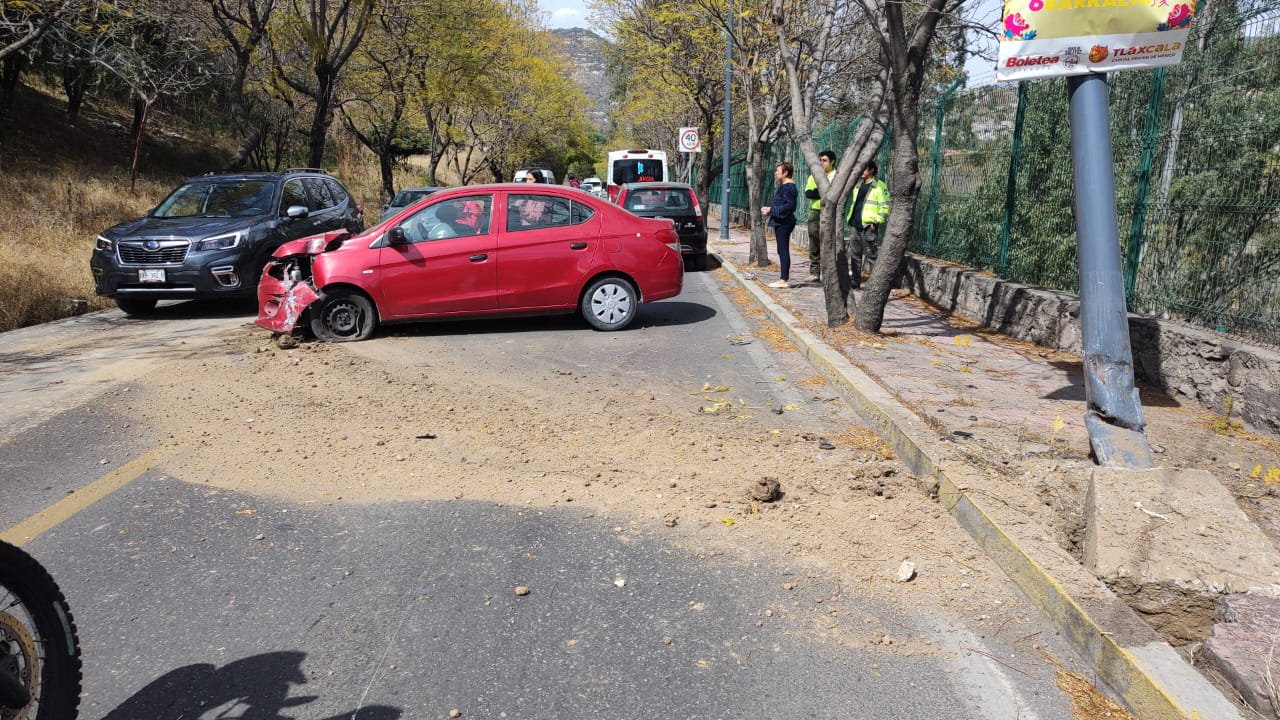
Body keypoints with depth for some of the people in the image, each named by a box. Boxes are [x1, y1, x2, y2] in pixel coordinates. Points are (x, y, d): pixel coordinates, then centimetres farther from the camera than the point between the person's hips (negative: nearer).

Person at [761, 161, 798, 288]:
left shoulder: (788, 187, -15)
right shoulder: (784, 186, 16)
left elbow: (789, 206, -21)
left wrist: (771, 210, -18)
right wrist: (770, 209, 9)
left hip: (783, 223, -10)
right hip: (780, 222, 10)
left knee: (783, 250, -7)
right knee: (782, 251, 12)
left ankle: (784, 280, -5)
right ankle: (785, 278, 18)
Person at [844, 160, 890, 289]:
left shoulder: (879, 186, -5)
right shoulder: (858, 185, 18)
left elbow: (885, 207, -9)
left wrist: (876, 222, -15)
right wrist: (850, 218, 15)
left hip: (869, 227, -8)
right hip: (856, 226, 8)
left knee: (871, 256, -5)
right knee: (855, 254, 10)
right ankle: (855, 282, 17)